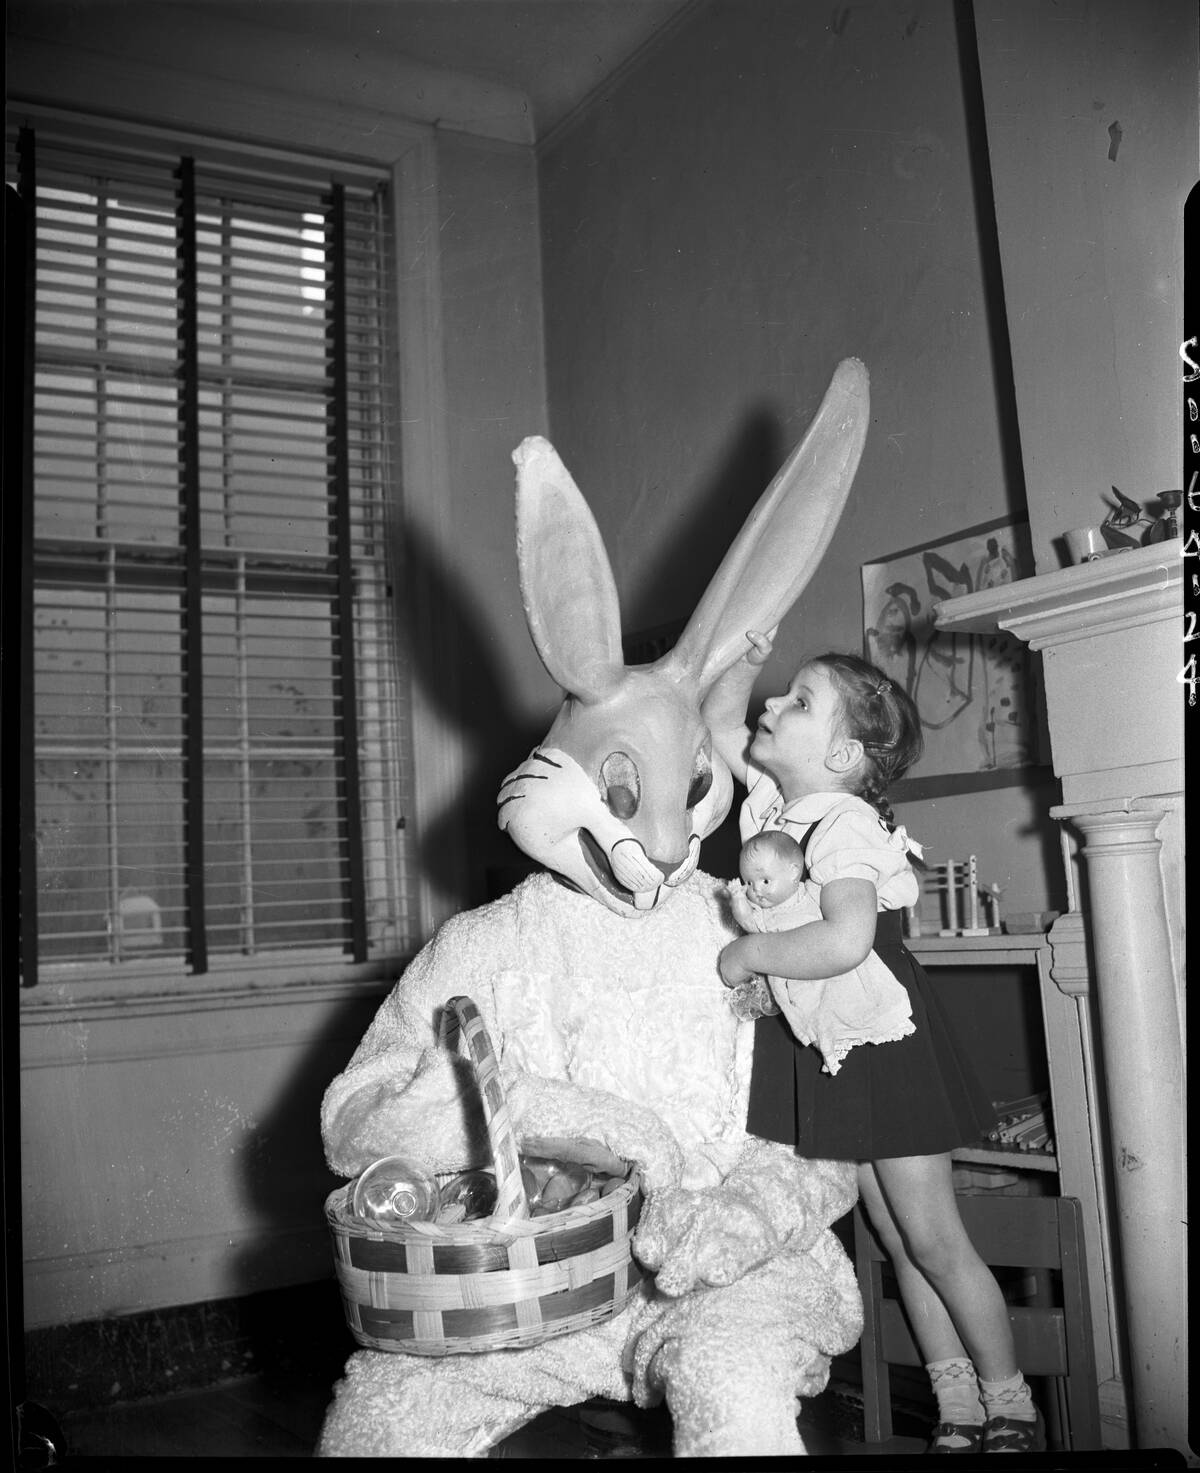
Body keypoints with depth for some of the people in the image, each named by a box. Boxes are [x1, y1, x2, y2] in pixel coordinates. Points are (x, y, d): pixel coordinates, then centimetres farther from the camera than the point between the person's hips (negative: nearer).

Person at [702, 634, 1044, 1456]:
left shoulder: (843, 825, -24)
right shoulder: (775, 796, 1)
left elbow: (845, 940, -41)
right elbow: (718, 722, 13)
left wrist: (748, 953, -27)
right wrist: (748, 657, -4)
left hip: (882, 1041, -8)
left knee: (934, 1241, 4)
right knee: (897, 1242, 14)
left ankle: (1013, 1410, 22)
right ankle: (958, 1411, 27)